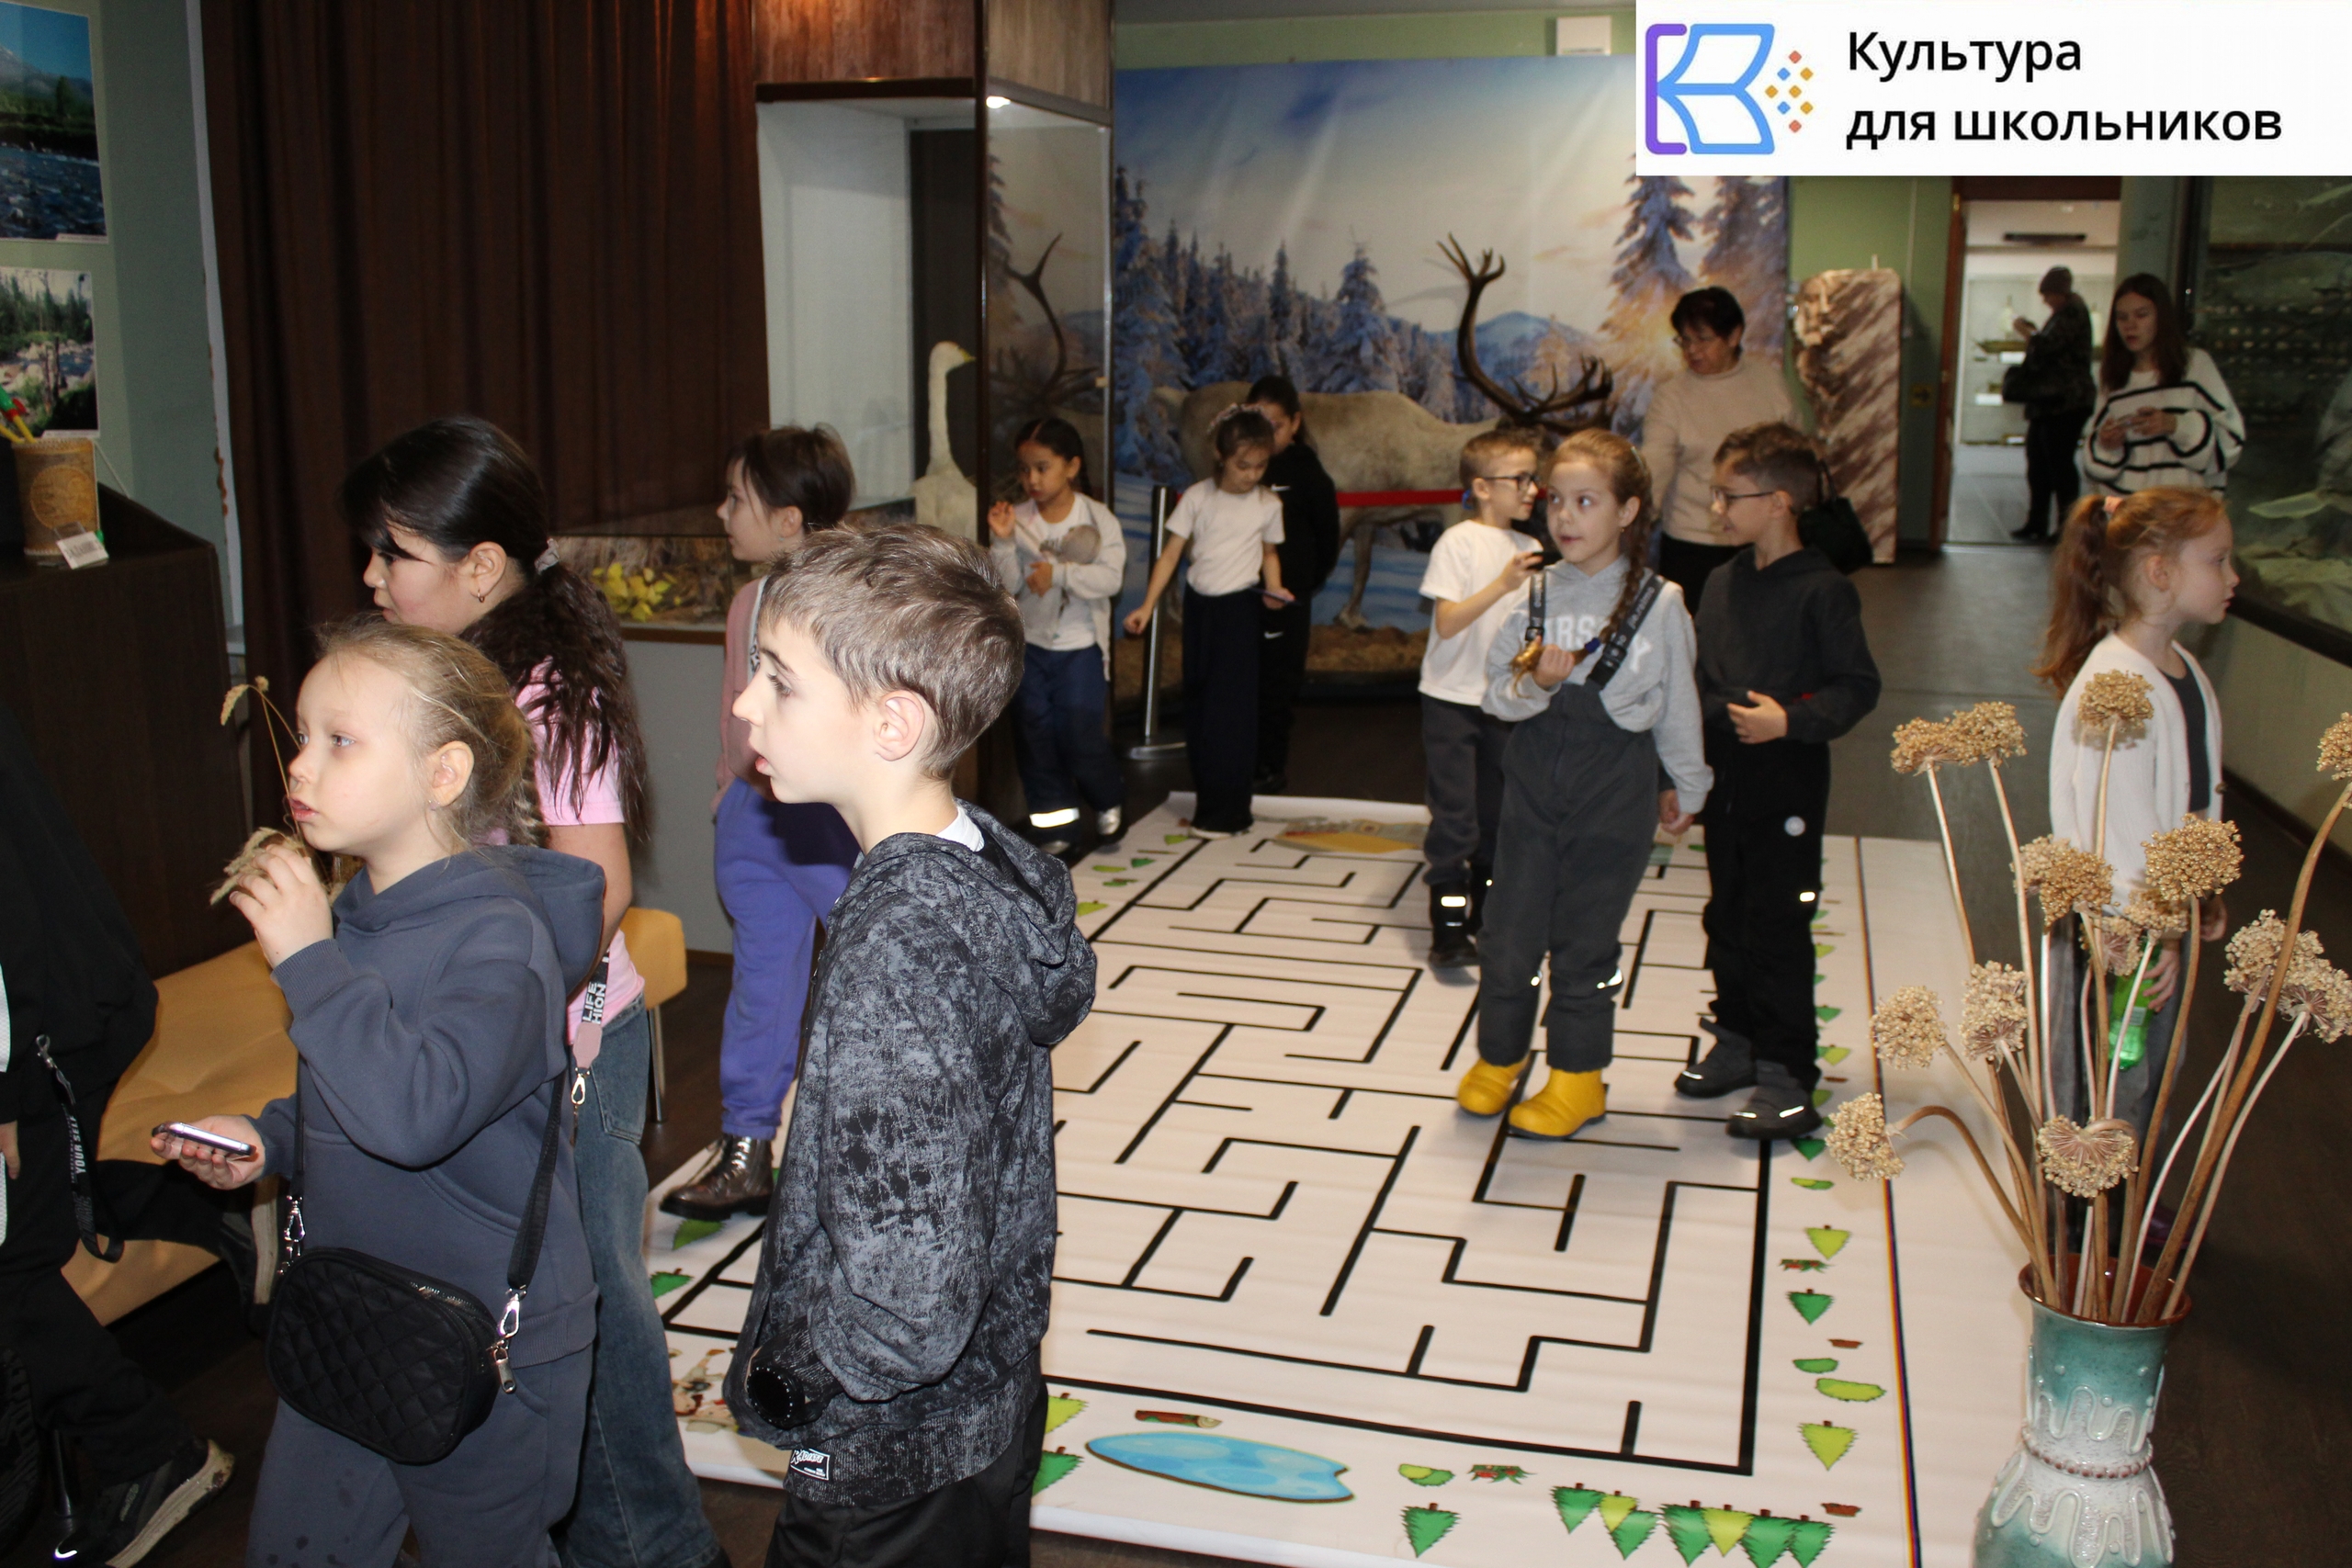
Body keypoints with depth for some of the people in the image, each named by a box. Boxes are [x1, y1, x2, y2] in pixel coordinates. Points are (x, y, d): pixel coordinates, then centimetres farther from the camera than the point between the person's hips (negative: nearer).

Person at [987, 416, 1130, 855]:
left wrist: (1059, 574, -25)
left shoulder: (1098, 518, -6)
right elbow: (1008, 584, -8)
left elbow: (1110, 577, -17)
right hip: (1028, 644, 3)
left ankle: (1109, 800, 25)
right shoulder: (1017, 520, -3)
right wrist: (1002, 540, -20)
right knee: (1034, 737, 7)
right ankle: (1056, 824, 19)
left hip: (1081, 646, -3)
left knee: (1081, 734, -4)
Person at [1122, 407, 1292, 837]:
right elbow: (1171, 553, -2)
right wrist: (1147, 606, -7)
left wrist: (1274, 588, -6)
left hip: (1239, 607, -2)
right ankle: (1208, 797, 24)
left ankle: (1226, 811, 1)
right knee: (1198, 700, 10)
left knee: (1230, 704, -6)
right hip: (1199, 604, 2)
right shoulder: (1198, 498, -3)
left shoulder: (1268, 505, -2)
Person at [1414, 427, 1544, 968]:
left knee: (1497, 813, 11)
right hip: (1452, 699, -6)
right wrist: (1501, 585, -31)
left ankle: (1484, 915, 22)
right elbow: (1447, 623, -21)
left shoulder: (1529, 551, 6)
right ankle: (1448, 924, -2)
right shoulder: (1459, 543, -11)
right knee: (1454, 814, -7)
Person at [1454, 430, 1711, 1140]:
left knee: (1586, 940, 7)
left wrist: (1685, 786, 12)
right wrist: (1534, 684, -21)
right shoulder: (1536, 593, -1)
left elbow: (1678, 705, 3)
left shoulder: (1659, 603, -7)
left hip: (1617, 787, -2)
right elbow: (1498, 691, 1)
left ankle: (1576, 1078, 23)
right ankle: (1499, 1057, 30)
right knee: (1512, 929, 8)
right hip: (1535, 779, 2)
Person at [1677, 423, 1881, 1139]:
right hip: (1725, 777, 7)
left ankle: (1787, 1078, 6)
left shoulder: (1822, 589, -12)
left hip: (1786, 784, -7)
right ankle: (1738, 1044, 31)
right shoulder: (1723, 583, 10)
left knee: (1777, 930, -3)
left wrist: (1792, 720, -25)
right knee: (1727, 919, 16)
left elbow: (1857, 685, -12)